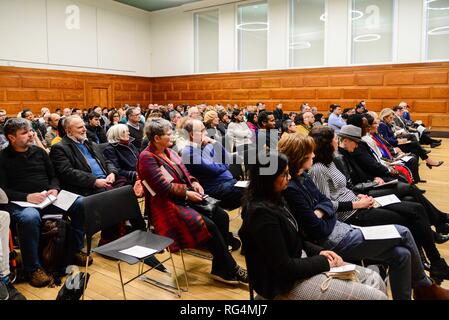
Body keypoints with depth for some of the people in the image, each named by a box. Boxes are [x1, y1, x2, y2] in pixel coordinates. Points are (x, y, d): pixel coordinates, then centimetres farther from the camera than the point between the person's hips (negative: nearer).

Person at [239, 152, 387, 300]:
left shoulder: (274, 200, 4)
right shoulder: (262, 214, -25)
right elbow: (284, 267, -23)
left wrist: (319, 252, -1)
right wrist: (323, 262, -11)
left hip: (300, 263, 9)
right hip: (287, 283, -9)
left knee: (374, 279, 7)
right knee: (376, 296, -10)